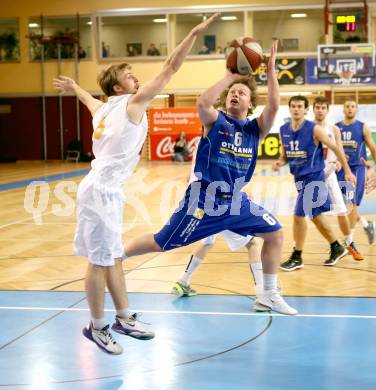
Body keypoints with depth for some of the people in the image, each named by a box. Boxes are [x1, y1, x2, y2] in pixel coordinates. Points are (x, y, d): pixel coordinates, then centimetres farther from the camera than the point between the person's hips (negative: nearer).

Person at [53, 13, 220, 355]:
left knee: (114, 258, 15)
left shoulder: (103, 108, 14)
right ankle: (97, 327, 8)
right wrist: (195, 33, -11)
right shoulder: (133, 102, -7)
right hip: (101, 190, -10)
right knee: (100, 261, -1)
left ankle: (124, 319, 25)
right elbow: (170, 68, -12)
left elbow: (88, 98, 40)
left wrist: (73, 87, 62)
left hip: (106, 189, 10)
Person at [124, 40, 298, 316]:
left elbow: (274, 106, -15)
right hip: (205, 198, -5)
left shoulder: (256, 128, 3)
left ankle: (269, 295, 16)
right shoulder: (215, 121, -6)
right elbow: (203, 103, -30)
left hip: (237, 200, 5)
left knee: (275, 233, 4)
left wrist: (271, 72, -19)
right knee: (161, 243, -1)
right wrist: (230, 76, -24)